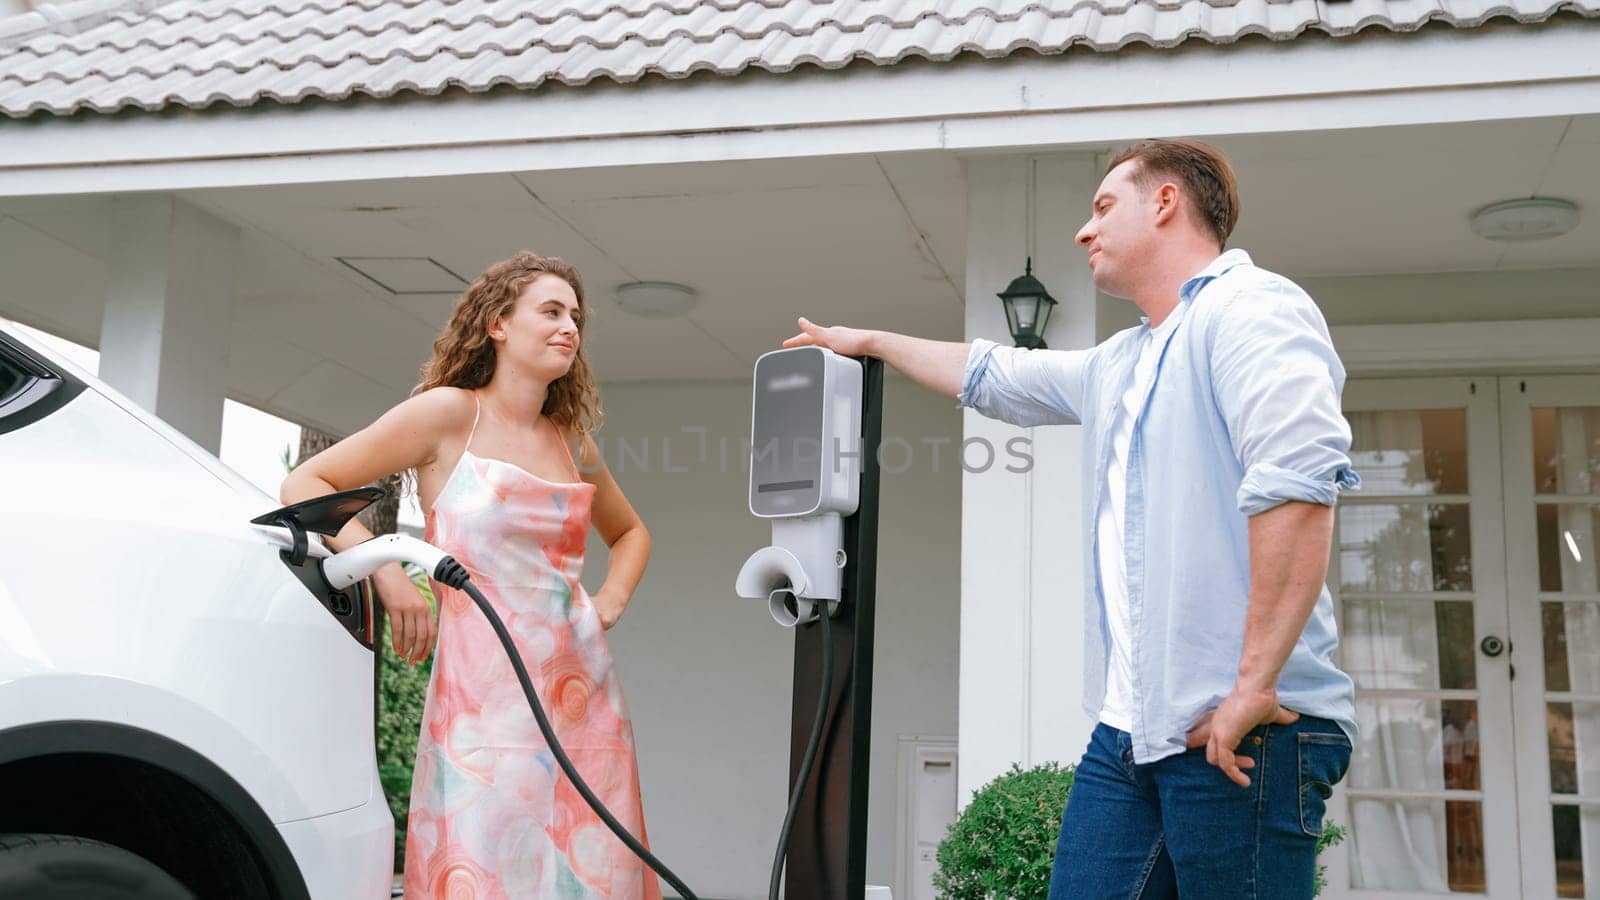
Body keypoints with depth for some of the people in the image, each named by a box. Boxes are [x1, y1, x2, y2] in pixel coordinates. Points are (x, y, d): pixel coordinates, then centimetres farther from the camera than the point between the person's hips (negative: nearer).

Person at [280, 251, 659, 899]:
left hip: (586, 695, 5)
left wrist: (611, 600, 13)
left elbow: (630, 533, 32)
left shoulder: (571, 440, 15)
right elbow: (305, 485, -1)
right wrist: (386, 572, -13)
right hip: (485, 698, -5)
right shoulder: (449, 414, 0)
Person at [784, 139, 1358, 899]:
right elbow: (991, 376, 39)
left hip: (1242, 732, -8)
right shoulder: (1118, 366, 23)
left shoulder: (1249, 309, -7)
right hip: (1130, 729, 8)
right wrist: (872, 342, 47)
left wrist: (1254, 684, -24)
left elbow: (1297, 481, -21)